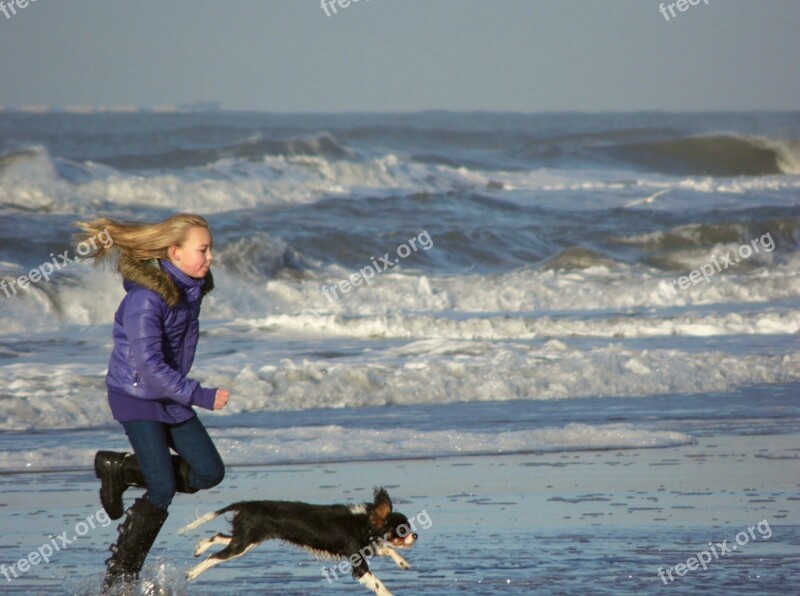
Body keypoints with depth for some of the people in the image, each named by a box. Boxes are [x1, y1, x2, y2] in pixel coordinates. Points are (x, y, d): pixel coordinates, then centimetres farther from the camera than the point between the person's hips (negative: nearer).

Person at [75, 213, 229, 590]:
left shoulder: (190, 289, 0)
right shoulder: (146, 298, -26)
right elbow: (150, 366, -29)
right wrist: (201, 397, -28)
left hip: (171, 398, 8)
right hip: (136, 397, -8)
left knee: (209, 471, 2)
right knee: (163, 489, -11)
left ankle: (120, 468, 15)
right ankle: (118, 578, 1)